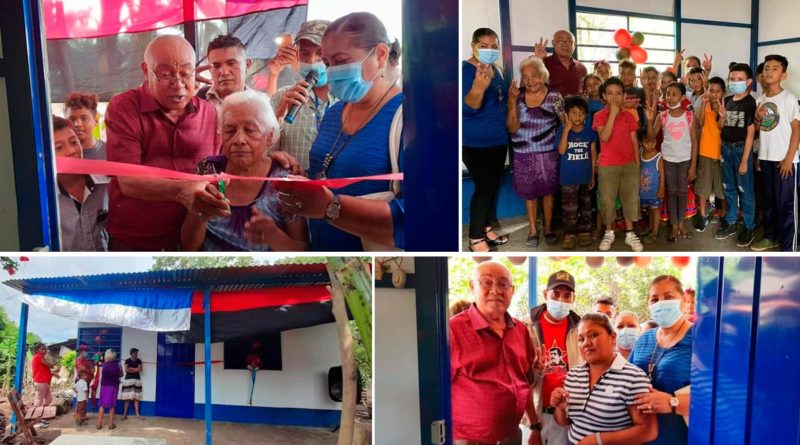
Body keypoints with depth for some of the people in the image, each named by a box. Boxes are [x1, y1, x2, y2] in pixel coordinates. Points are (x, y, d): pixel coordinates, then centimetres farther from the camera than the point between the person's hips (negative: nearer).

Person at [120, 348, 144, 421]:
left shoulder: (139, 361, 10)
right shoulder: (127, 361, 2)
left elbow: (139, 369, -3)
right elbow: (126, 370, -12)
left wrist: (131, 369, -5)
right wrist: (135, 370, -5)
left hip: (137, 380, 2)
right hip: (128, 380, -2)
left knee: (136, 398, 1)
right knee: (127, 398, -5)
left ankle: (137, 414, 2)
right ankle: (124, 414, 0)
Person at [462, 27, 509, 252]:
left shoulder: (496, 69, 8)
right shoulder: (465, 70, -16)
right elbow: (467, 108, -27)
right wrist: (478, 87, -44)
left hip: (499, 138, 8)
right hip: (475, 142, -8)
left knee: (494, 185, 14)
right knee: (484, 187, -7)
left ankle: (486, 229, 28)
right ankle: (475, 238, 5)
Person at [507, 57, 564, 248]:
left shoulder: (554, 97, -8)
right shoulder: (518, 96, -4)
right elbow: (512, 127, -10)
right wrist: (512, 102, -19)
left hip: (548, 153, -1)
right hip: (524, 155, 1)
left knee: (548, 191, 11)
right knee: (529, 193, 12)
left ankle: (548, 228, 27)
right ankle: (533, 229, 27)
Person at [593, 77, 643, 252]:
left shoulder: (629, 116, 5)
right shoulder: (599, 116, -5)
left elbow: (634, 141, 8)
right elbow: (604, 137, -21)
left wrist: (637, 164, 5)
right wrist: (612, 113, -20)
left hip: (629, 165, 3)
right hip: (607, 166, -3)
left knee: (630, 198, 6)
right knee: (607, 200, 4)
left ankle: (630, 234, 17)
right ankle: (609, 232, 20)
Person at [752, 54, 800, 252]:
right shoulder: (760, 99, 10)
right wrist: (757, 118, -5)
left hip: (784, 159, -6)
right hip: (765, 158, 6)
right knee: (768, 200, 15)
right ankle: (771, 237, 28)